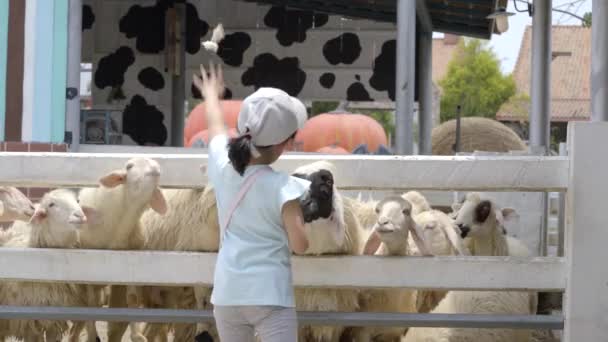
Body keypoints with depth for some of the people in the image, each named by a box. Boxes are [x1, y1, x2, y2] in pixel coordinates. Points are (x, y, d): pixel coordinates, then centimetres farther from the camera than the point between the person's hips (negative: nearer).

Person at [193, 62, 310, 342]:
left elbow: (215, 125, 23)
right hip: (270, 296, -6)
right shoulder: (283, 187, -15)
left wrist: (211, 94, 43)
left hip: (227, 294, 6)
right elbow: (299, 244, -14)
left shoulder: (222, 167, 1)